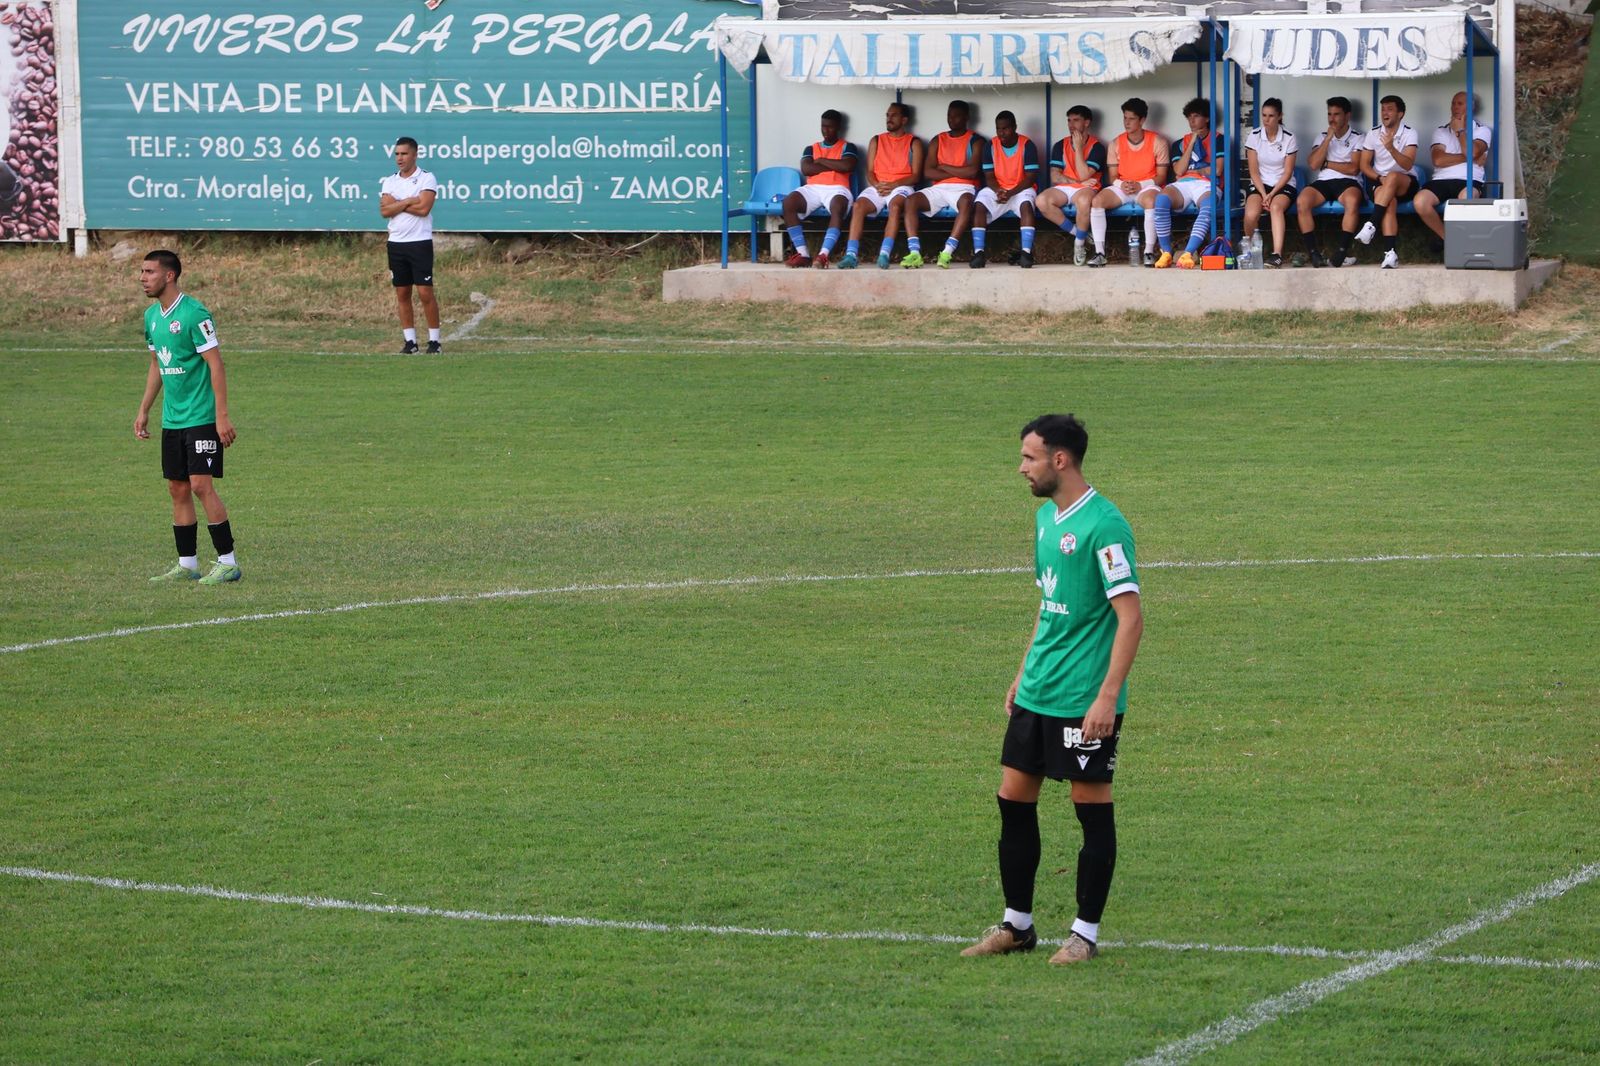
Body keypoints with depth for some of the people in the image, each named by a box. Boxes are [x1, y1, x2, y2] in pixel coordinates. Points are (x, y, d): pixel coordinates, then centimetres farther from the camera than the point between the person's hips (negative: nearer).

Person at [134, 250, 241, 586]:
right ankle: (187, 564, 14)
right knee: (178, 490, 8)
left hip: (202, 418, -8)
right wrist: (144, 410, 20)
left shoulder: (194, 313, -15)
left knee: (201, 485, -12)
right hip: (172, 420, 8)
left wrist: (222, 416, -19)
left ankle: (228, 562, -6)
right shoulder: (152, 316, 10)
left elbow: (216, 364, -15)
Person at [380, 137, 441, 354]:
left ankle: (434, 340, -1)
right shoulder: (390, 181, 10)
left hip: (420, 242, -5)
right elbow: (385, 210, -3)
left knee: (425, 293, -7)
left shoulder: (426, 179, -3)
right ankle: (410, 341, 10)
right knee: (402, 294, 5)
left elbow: (424, 208, -17)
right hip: (396, 243, 5)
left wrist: (396, 204, -8)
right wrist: (408, 201, -12)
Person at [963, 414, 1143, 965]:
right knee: (1014, 799, 9)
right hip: (1036, 693, 9)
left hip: (1084, 699, -9)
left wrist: (1108, 696, -22)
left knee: (1092, 808, 1)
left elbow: (1131, 617, -18)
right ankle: (1017, 924, 20)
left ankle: (1085, 933, 9)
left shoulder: (1103, 525, -16)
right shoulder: (1046, 517, 12)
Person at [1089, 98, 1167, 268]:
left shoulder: (1157, 141, -1)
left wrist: (1140, 185, -19)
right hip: (1121, 187, 3)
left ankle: (1149, 252, -33)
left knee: (1151, 201, -40)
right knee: (1097, 200, -27)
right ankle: (1099, 252, -27)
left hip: (1147, 186, -3)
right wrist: (1121, 184, -18)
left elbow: (1161, 177, -2)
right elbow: (1112, 177, 6)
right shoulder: (1116, 144, 7)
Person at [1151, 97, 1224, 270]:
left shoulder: (1217, 140, 16)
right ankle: (1166, 253, -28)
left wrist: (1192, 170, 10)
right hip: (1183, 185, 2)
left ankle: (1188, 254, -48)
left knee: (1208, 208, -41)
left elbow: (1216, 170, 3)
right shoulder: (1180, 143, 24)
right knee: (1162, 199, -34)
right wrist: (1192, 143, 7)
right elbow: (1179, 171, 7)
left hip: (1206, 185, -2)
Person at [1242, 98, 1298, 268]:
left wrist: (1271, 195, -15)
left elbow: (1287, 173, -4)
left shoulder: (1288, 139, -3)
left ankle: (1277, 254, -47)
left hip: (1283, 185, -1)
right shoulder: (1255, 136, 0)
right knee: (1251, 213, -31)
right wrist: (1264, 195, -14)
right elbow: (1254, 171, -1)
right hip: (1259, 184, 1)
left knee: (1276, 207, -37)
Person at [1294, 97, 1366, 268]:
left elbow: (1353, 168, -3)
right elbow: (1314, 164, 4)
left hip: (1347, 182, -3)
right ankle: (1313, 253, -29)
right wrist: (1328, 138, 1)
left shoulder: (1358, 138, 10)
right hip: (1323, 182, 3)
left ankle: (1341, 254, -39)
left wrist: (1326, 164, 3)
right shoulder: (1322, 137, 21)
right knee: (1302, 201, -29)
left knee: (1352, 201, -39)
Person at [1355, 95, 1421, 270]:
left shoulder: (1409, 134, -4)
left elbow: (1408, 165, -18)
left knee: (1392, 177, -37)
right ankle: (1390, 253, -44)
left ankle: (1371, 226, -41)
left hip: (1406, 183, -1)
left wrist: (1391, 148, -35)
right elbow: (1364, 165, 5)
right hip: (1379, 181, 1)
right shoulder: (1373, 133, 4)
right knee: (1390, 201, -34)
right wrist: (1379, 178, -14)